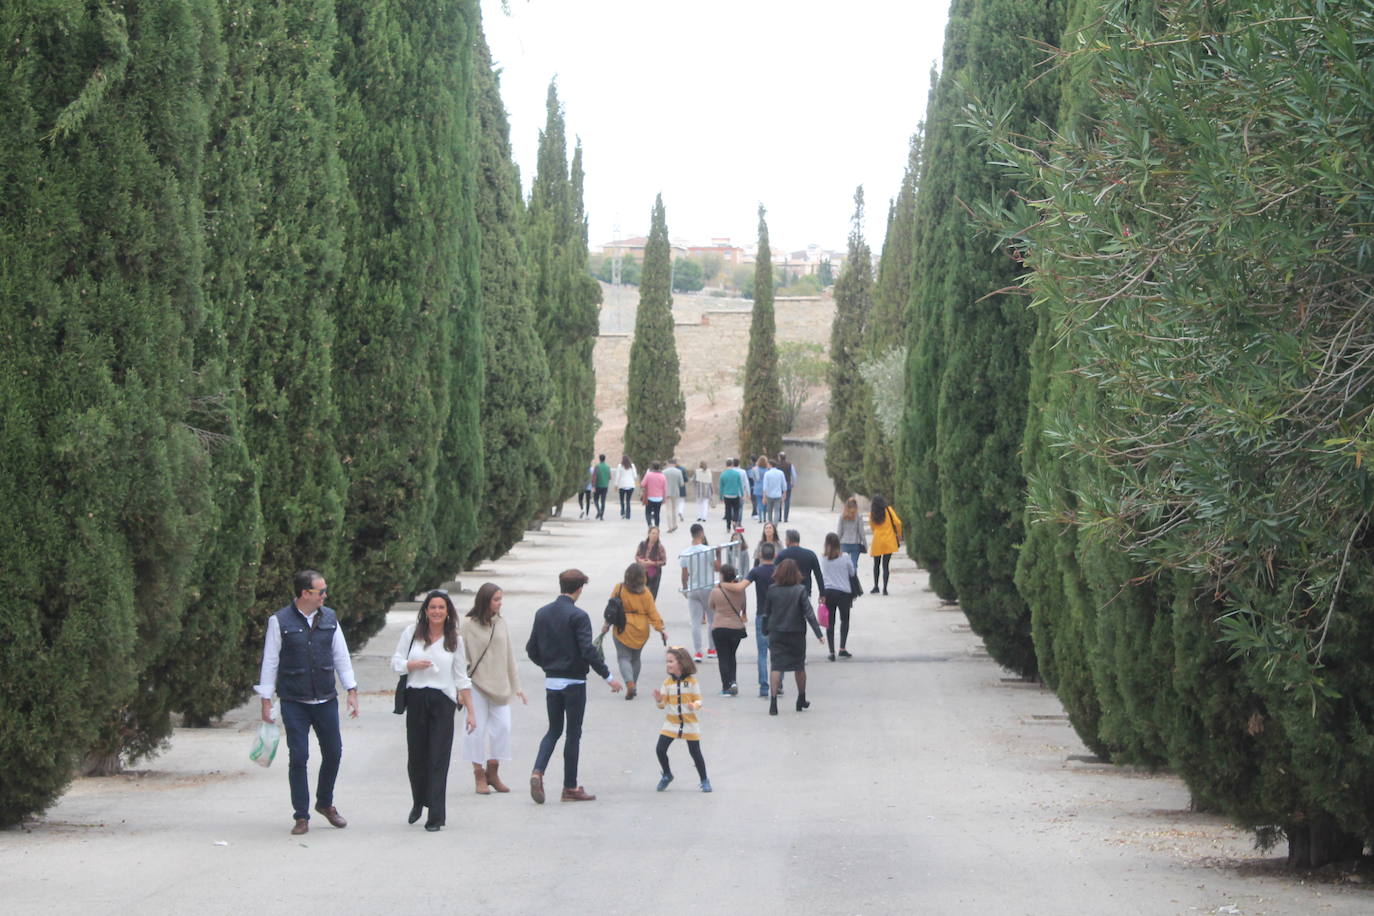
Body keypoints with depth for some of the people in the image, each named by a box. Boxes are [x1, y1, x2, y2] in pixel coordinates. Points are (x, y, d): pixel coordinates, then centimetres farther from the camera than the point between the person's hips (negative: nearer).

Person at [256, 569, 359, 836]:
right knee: (298, 757, -4)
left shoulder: (329, 618, 6)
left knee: (333, 753, 8)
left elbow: (341, 655, 12)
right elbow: (269, 661, -2)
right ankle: (301, 816, 7)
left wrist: (351, 690, 8)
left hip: (326, 701, 4)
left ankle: (325, 803, 31)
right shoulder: (280, 621, -6)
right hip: (294, 702, -4)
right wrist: (266, 700, -3)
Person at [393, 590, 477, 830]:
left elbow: (461, 678, 9)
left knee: (439, 759, -6)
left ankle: (436, 816, -3)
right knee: (416, 756, 6)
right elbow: (395, 662, 8)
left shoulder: (454, 640, 7)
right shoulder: (411, 633, 6)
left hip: (443, 702, -1)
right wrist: (413, 664, -13)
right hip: (416, 700, 1)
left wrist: (470, 711, 6)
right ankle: (418, 803, 32)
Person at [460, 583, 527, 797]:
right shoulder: (468, 625, -7)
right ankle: (479, 776, 10)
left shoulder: (501, 623, 6)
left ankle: (493, 772, 15)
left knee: (502, 727, 0)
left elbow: (509, 655, 12)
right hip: (477, 683, -4)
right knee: (477, 728, 0)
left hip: (499, 684, 4)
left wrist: (516, 686, 12)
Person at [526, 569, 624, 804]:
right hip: (573, 681, -6)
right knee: (573, 733, 4)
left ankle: (538, 771, -7)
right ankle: (570, 788, 9)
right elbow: (588, 650, -21)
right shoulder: (578, 616, -15)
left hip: (551, 680, 6)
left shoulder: (542, 613, 5)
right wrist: (608, 676, -14)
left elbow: (532, 649, 8)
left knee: (554, 730, 16)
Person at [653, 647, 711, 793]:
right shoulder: (667, 682, 1)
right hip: (671, 722, 3)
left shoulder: (692, 682, -7)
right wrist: (659, 700, -19)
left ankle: (704, 781, 17)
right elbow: (662, 704, 3)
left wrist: (695, 706, -26)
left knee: (695, 752, 1)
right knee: (660, 750, -5)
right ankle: (666, 775, 20)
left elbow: (698, 700, -5)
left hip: (689, 723, -3)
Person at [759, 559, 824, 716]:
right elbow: (809, 613, -11)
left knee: (775, 667, -3)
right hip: (797, 634, 0)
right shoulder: (800, 591, -9)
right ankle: (801, 700, 30)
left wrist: (765, 631, 15)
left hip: (776, 634, 0)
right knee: (799, 667, 17)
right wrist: (819, 634, -9)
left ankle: (773, 701, -18)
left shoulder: (772, 590, -5)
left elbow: (766, 613, 2)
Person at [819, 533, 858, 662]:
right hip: (843, 592, -1)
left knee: (830, 622, 7)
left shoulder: (822, 558, -5)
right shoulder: (844, 557, -8)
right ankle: (842, 649, 5)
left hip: (827, 592, 1)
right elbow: (852, 573, 4)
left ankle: (831, 651, 4)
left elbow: (820, 575, 1)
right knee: (844, 620, 15)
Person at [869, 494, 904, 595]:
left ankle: (876, 587, 17)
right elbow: (897, 522, -7)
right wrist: (899, 534, 8)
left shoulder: (872, 513, 0)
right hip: (889, 541, -1)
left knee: (876, 564, 17)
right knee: (886, 565, -1)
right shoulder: (888, 509, -5)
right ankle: (885, 588, -8)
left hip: (877, 542, 1)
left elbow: (872, 526, 10)